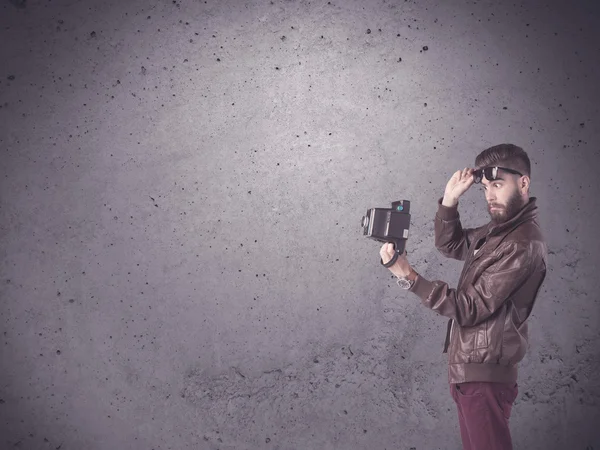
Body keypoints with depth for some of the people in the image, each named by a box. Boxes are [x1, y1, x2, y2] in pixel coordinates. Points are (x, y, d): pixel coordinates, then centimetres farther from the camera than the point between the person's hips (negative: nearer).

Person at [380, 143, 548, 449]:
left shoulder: (523, 245, -21)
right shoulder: (498, 228, 8)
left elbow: (469, 309, -22)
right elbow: (450, 246, 20)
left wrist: (409, 277, -26)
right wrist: (450, 200, 3)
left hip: (484, 373, -9)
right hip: (467, 367, 9)